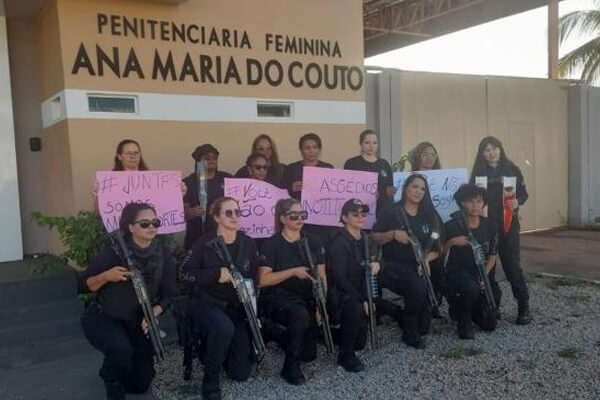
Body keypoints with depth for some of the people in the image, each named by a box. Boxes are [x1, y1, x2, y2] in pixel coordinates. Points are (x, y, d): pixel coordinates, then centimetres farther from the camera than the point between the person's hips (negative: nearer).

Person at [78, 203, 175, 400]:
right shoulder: (114, 250, -20)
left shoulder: (163, 255, -9)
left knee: (140, 384, 7)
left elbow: (167, 295, -5)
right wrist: (106, 276, -35)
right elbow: (82, 285, -16)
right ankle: (112, 381, -2)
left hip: (136, 322, 4)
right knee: (121, 348, -36)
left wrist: (153, 314, -24)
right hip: (102, 317, -4)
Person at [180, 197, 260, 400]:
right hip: (207, 303, -4)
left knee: (242, 372, -2)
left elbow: (254, 280, 7)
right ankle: (210, 381, -15)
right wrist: (218, 272, -23)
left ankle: (216, 345, 30)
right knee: (224, 327, -40)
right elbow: (186, 274, -12)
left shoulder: (248, 244, 1)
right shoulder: (204, 243, -9)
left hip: (237, 308, 4)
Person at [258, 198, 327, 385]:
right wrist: (293, 271, -23)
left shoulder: (313, 241, 3)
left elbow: (321, 276, 2)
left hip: (306, 298, 5)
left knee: (309, 354, 3)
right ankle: (290, 366, -18)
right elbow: (263, 280, -16)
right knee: (300, 315, -38)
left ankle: (285, 337, 35)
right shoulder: (272, 244, -10)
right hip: (278, 297, -5)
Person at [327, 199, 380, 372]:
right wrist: (362, 300, -24)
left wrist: (376, 263, -6)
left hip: (359, 289, 7)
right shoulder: (340, 242, -15)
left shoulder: (365, 238, 8)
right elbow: (339, 277, -20)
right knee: (356, 309, -36)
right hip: (340, 292, -7)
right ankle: (346, 355, -16)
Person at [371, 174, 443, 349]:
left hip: (420, 267, 4)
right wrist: (393, 234, -15)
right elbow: (373, 239, -1)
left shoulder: (429, 216, 13)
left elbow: (436, 249, 12)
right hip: (394, 267, -4)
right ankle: (410, 332, -8)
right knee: (418, 287, -32)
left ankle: (420, 327, 7)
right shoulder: (393, 213, 2)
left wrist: (426, 259, -9)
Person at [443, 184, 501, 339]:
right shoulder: (453, 226, -12)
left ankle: (471, 309, 32)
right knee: (471, 288, -40)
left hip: (481, 273, 4)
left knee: (489, 323, -2)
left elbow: (492, 255, 6)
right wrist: (452, 242, -25)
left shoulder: (490, 226, 0)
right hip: (458, 271, -4)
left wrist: (484, 276, -9)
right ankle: (464, 322, -10)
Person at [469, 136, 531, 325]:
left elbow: (524, 193, 4)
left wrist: (517, 202, -16)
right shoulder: (478, 172, 5)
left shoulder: (512, 169, 3)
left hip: (508, 222, -1)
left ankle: (524, 307, 6)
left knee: (512, 264, -3)